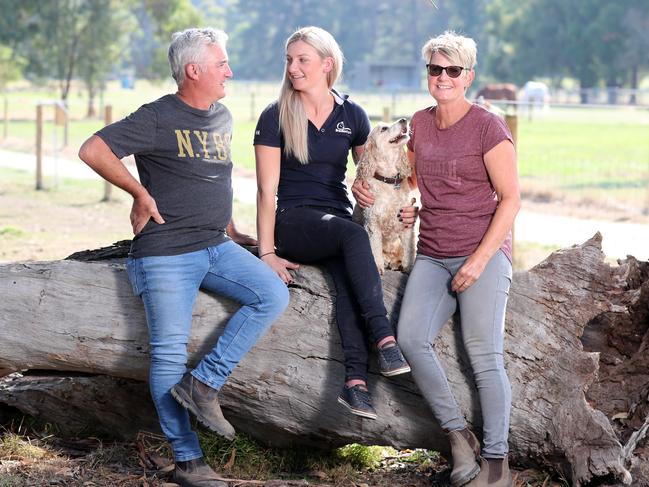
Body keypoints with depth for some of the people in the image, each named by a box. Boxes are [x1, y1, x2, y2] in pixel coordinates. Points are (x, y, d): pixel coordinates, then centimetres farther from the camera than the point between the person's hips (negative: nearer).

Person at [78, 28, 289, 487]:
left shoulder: (223, 118, 14)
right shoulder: (158, 118, -9)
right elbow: (92, 150, -15)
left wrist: (231, 229, 20)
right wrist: (140, 193, -12)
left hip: (216, 247, 7)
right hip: (166, 254, -6)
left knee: (273, 295, -14)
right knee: (170, 353, -7)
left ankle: (203, 383, -11)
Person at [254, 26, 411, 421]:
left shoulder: (353, 115, 9)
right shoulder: (275, 117, 0)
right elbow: (267, 190, -3)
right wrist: (267, 252, -11)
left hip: (339, 219, 3)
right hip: (294, 221, -2)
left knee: (349, 274, -33)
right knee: (353, 236, -36)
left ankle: (355, 381, -45)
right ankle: (385, 341, -43)